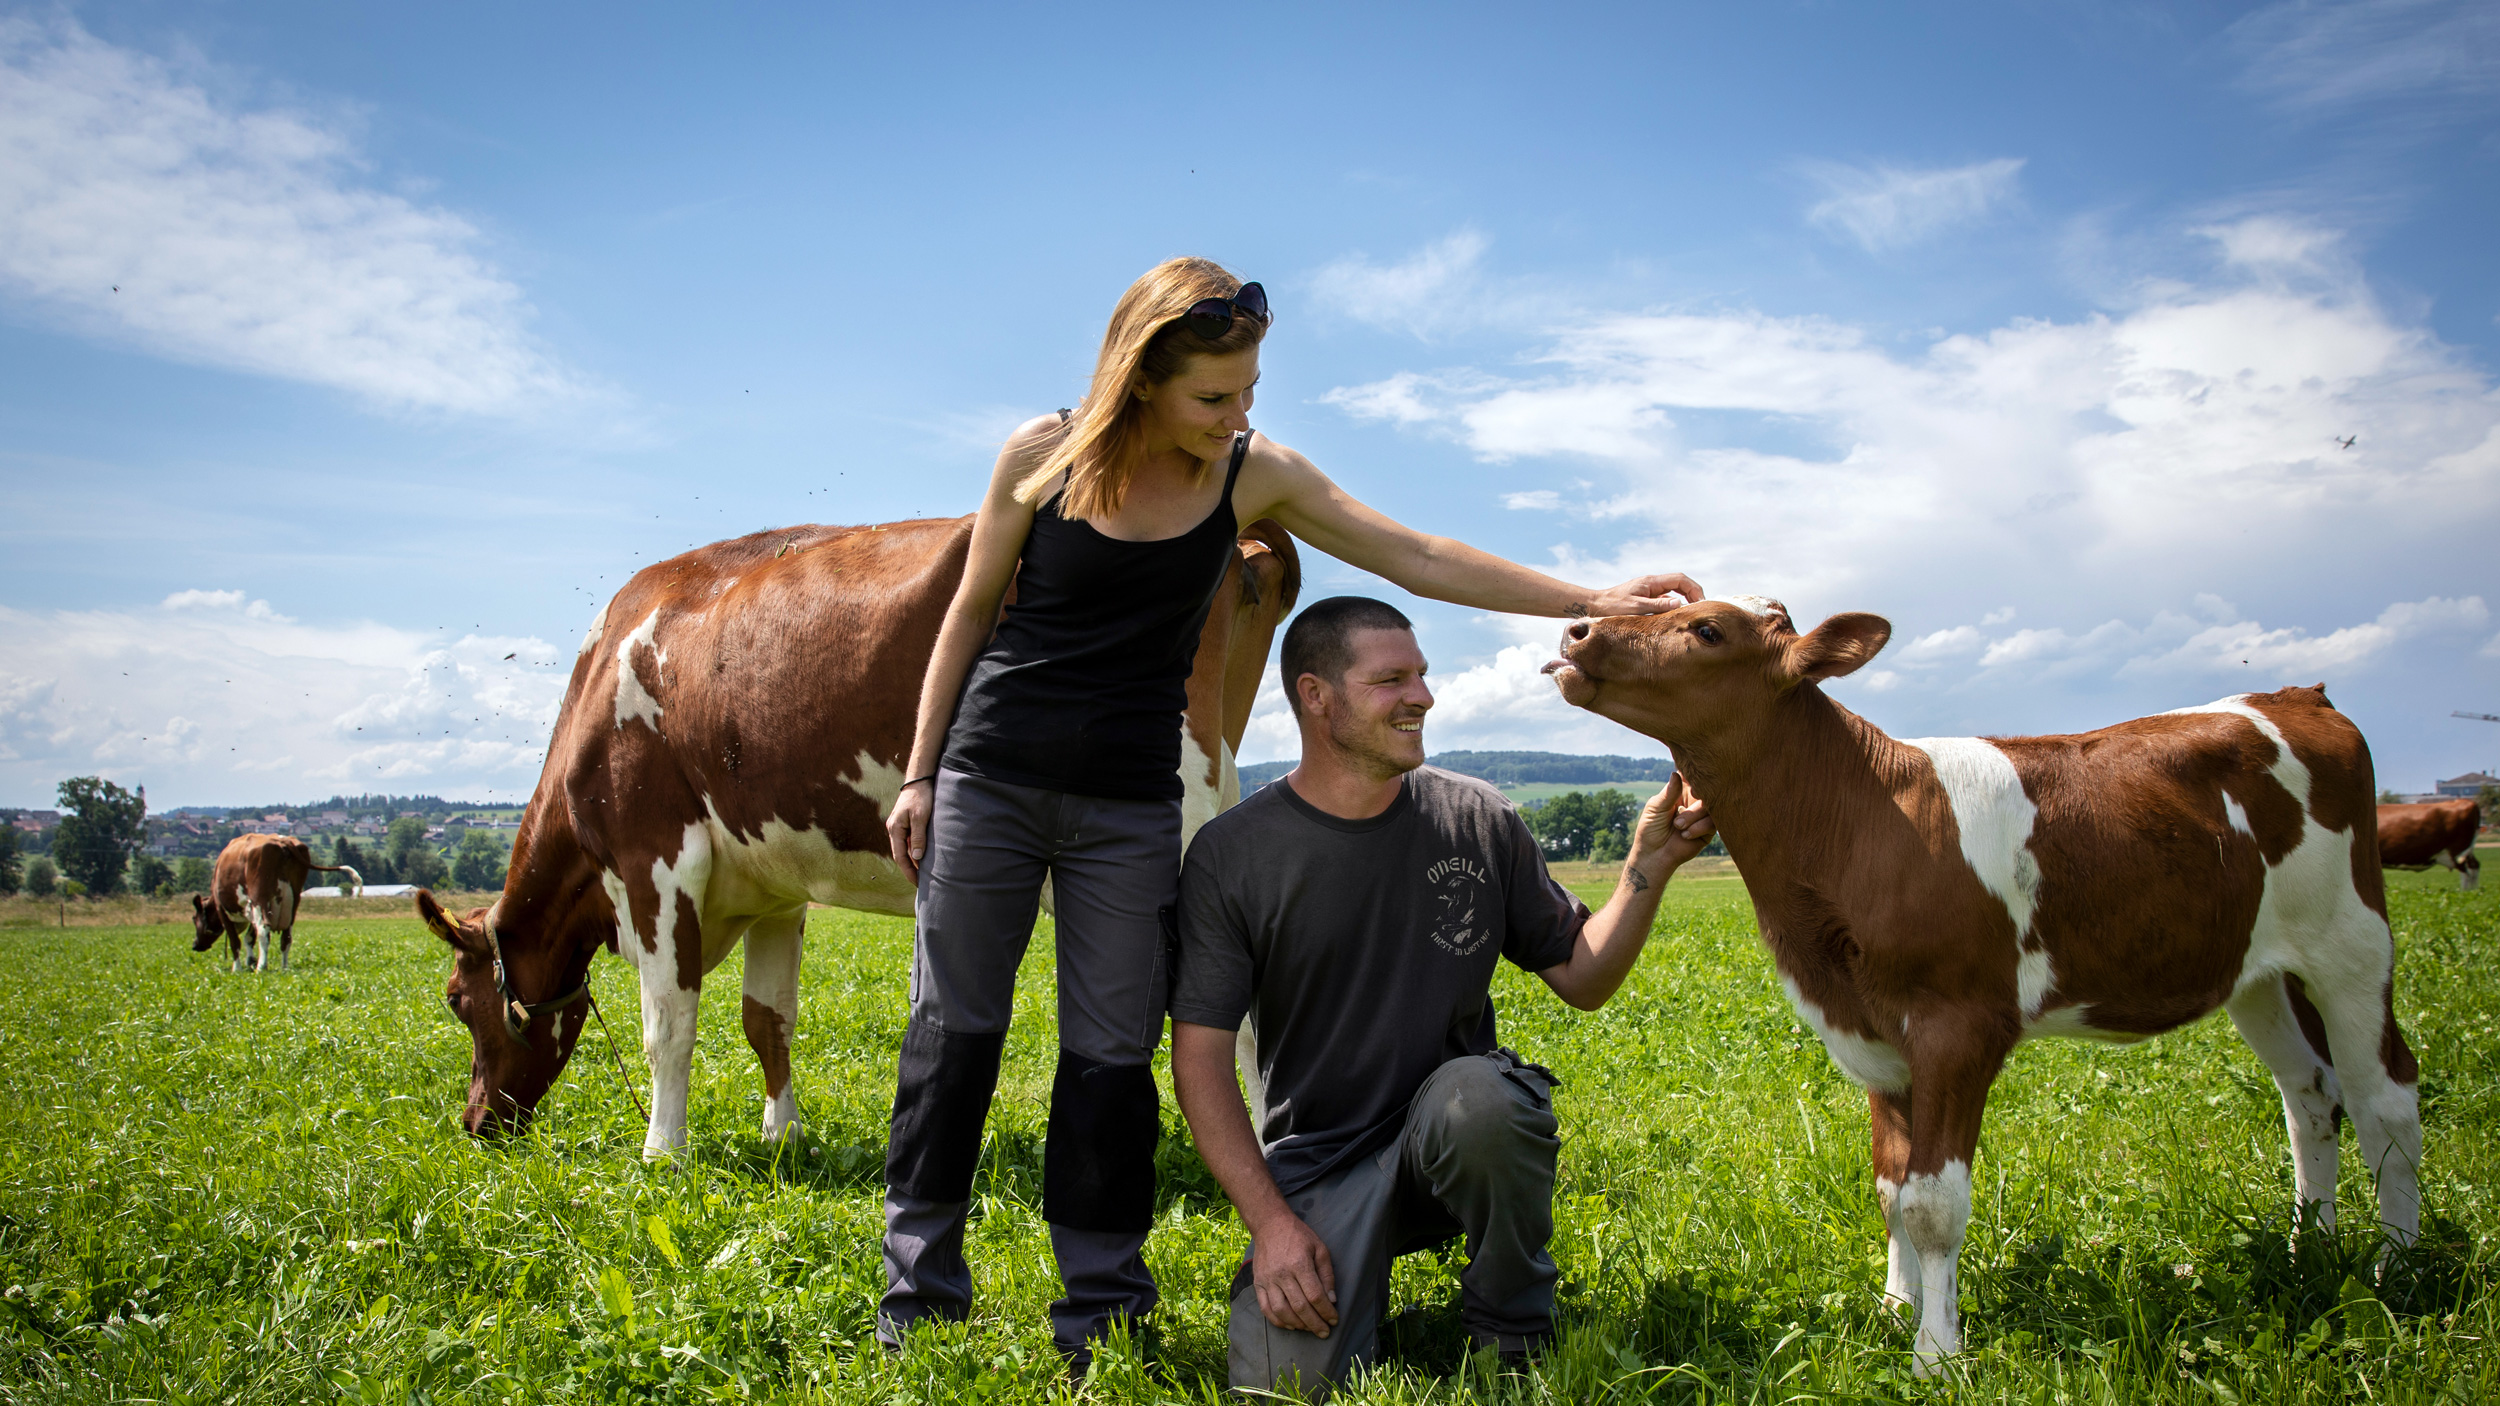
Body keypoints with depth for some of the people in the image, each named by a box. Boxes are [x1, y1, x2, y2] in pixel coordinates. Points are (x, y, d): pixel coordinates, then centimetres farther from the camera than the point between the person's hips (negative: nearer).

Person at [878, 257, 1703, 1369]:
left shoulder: (1254, 476, -1)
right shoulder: (1041, 456, -5)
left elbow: (1420, 559, 0)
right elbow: (971, 613, 4)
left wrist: (1589, 600, -6)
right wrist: (918, 775, 2)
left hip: (1130, 805, 1)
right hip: (990, 776, -1)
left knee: (1110, 1053, 4)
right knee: (954, 1027, 6)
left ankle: (1100, 1311, 19)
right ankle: (918, 1287, 22)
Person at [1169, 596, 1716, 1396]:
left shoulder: (1477, 821, 0)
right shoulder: (1231, 855, -7)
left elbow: (1582, 979, 5)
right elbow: (1201, 1055, -7)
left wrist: (1648, 868, -11)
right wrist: (1270, 1221, -15)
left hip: (1456, 1136, 1)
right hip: (1317, 1164, -1)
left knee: (1481, 1093, -35)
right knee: (1287, 1382, -23)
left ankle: (1514, 1338, -6)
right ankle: (1359, 1263, 13)